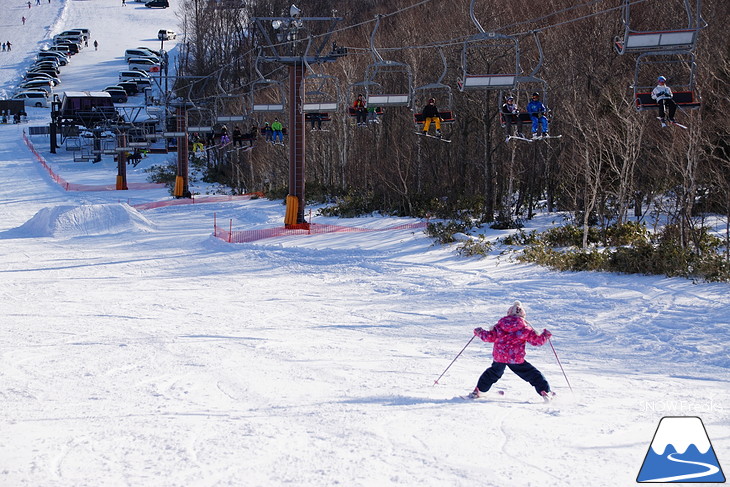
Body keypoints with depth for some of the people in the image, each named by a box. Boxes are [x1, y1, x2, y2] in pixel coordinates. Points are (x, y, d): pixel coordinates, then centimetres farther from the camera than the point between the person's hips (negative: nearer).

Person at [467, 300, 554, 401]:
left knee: (493, 373, 25)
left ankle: (478, 391, 27)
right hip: (516, 359, -3)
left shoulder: (499, 326, 1)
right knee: (532, 374, 9)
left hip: (499, 358, 3)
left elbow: (490, 337, 0)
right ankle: (545, 392, 4)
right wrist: (546, 335, 20)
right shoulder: (525, 329, -4)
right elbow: (537, 340, 0)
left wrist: (479, 332, 18)